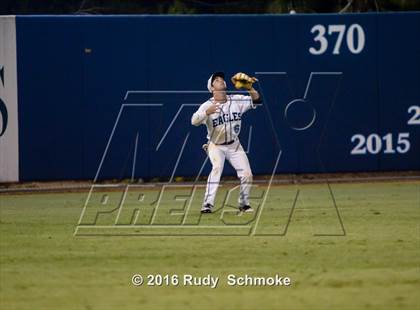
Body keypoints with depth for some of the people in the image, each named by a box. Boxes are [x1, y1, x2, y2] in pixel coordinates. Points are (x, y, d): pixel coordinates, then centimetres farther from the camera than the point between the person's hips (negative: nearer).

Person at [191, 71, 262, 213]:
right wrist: (206, 112, -51)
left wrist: (250, 88, -30)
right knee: (217, 167, -29)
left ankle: (244, 204, 20)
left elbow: (256, 100, -12)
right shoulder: (207, 105, -17)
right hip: (216, 146, -4)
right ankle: (207, 204, -31)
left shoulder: (236, 100, -6)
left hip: (234, 145, 4)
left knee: (247, 174, -4)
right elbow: (194, 121, -32)